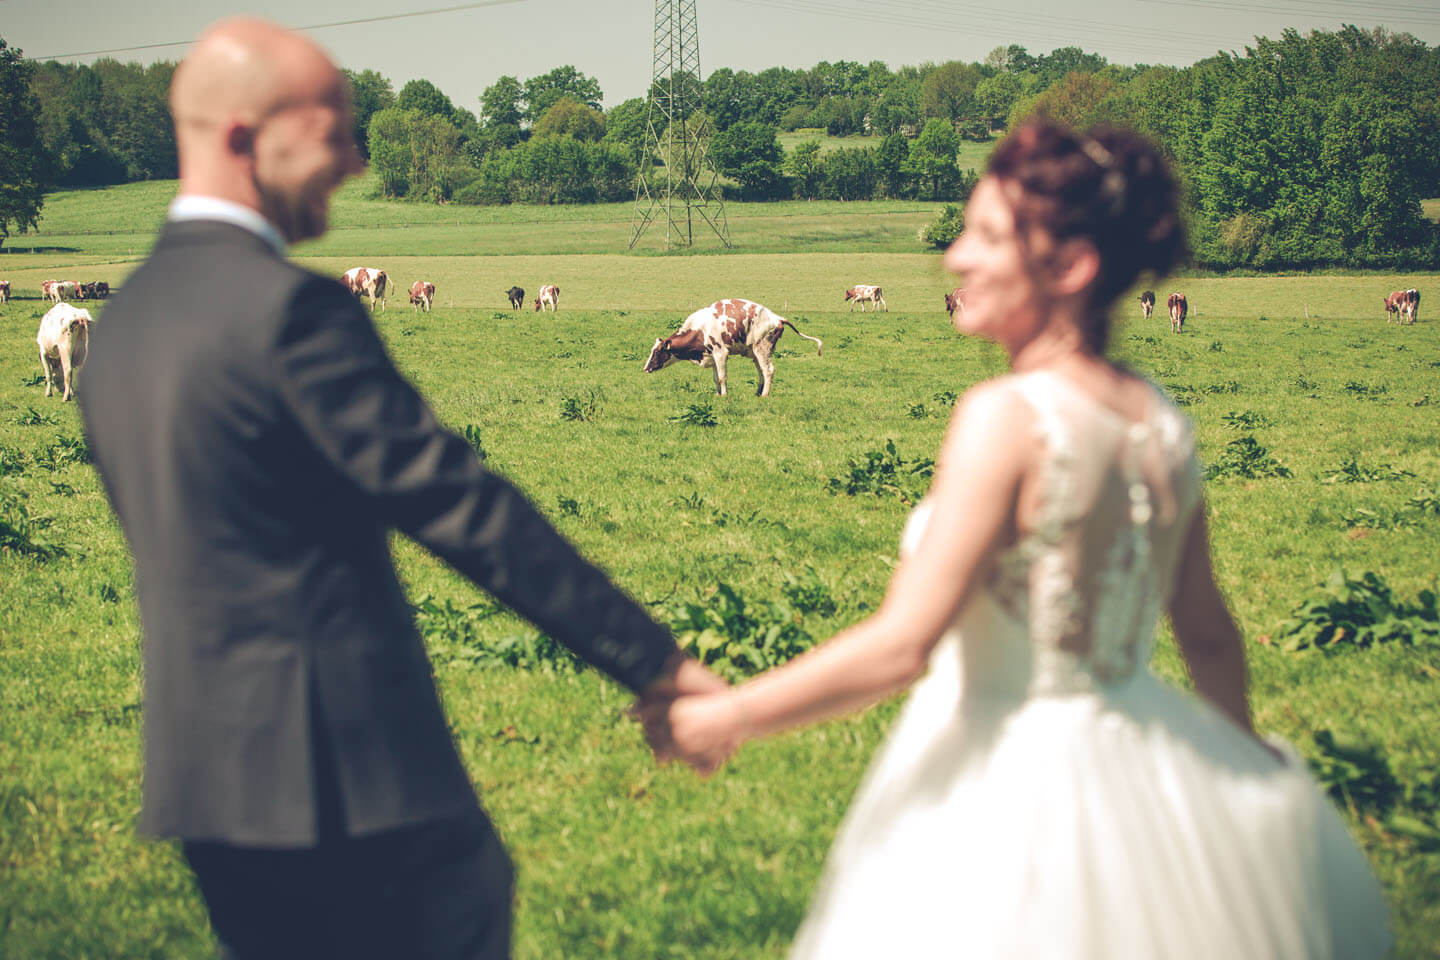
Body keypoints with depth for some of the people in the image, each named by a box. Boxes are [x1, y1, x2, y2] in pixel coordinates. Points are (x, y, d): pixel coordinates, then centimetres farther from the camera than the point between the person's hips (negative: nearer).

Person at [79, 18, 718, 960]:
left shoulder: (123, 321, 12)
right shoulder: (289, 307, -16)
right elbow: (459, 503, -18)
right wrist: (652, 660, -15)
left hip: (206, 768, 9)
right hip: (343, 766, -9)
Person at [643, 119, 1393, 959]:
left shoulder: (1007, 417, -21)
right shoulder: (1161, 423, -1)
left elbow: (903, 645, -23)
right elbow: (1209, 634, 11)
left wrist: (729, 716, -12)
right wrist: (1246, 759, 29)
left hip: (1003, 788, -7)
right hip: (1132, 761, 7)